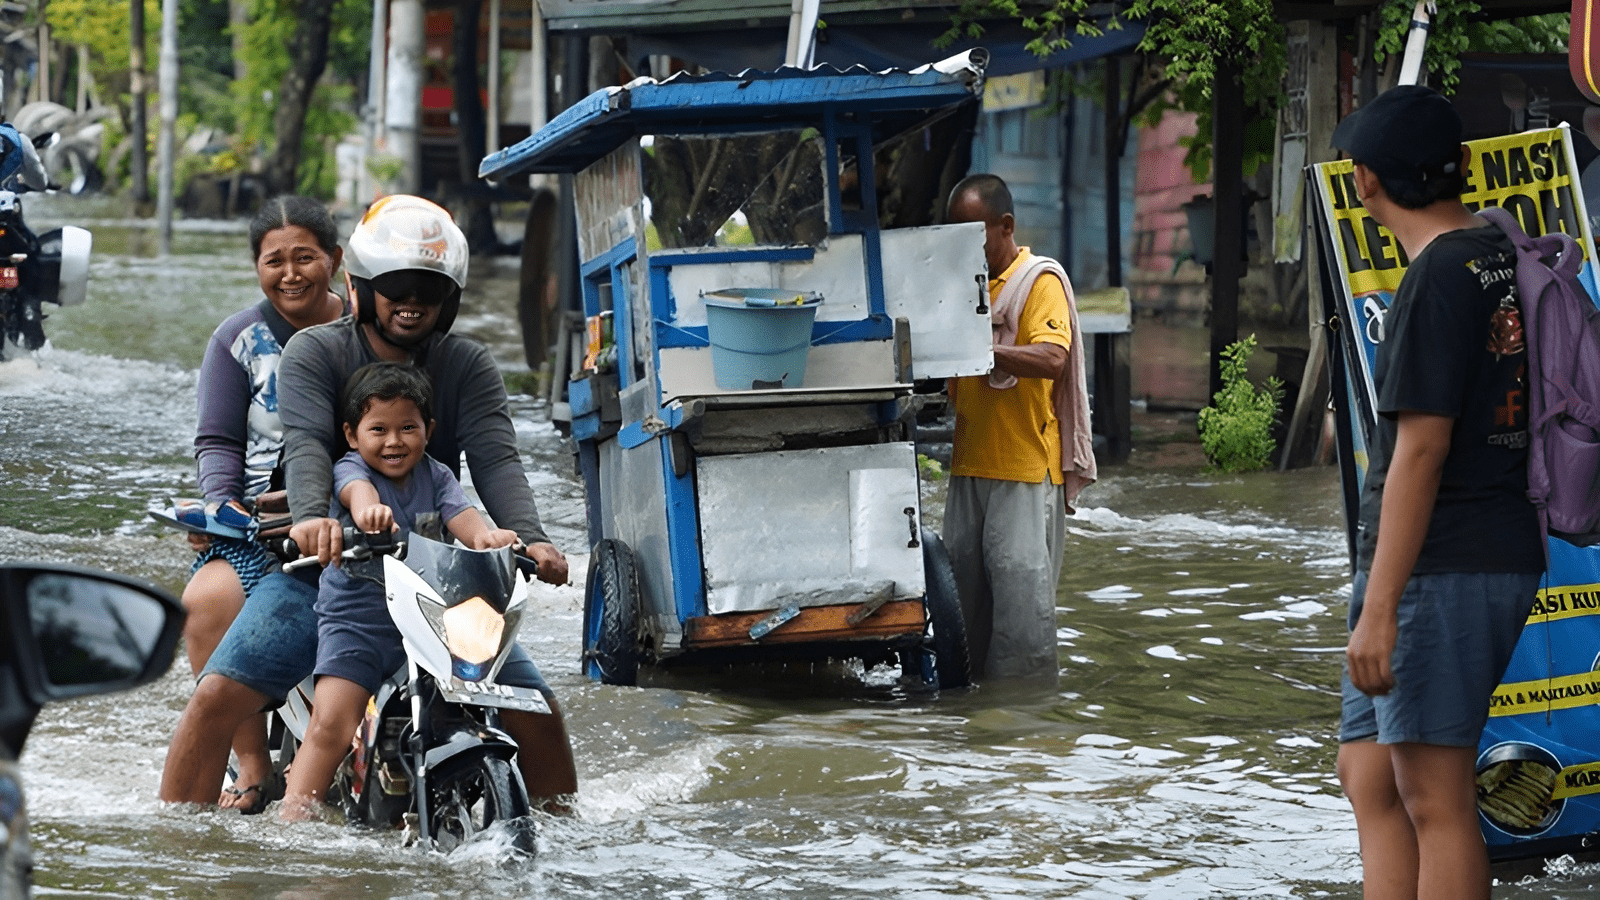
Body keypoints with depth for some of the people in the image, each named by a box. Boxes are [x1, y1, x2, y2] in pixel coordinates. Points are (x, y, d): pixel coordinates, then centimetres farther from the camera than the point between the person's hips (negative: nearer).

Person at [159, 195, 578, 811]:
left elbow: (495, 460, -8)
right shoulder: (315, 352, -1)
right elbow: (306, 445, -18)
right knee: (217, 696, -18)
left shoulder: (469, 367, 6)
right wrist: (312, 517, -40)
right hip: (324, 568, -2)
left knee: (536, 712, -7)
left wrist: (530, 537, -29)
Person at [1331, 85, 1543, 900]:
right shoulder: (1507, 260, 11)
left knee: (1434, 800, -7)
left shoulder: (1439, 279, -16)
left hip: (1441, 570, -9)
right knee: (1368, 776, 14)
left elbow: (1419, 451, -20)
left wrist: (1379, 608, -20)